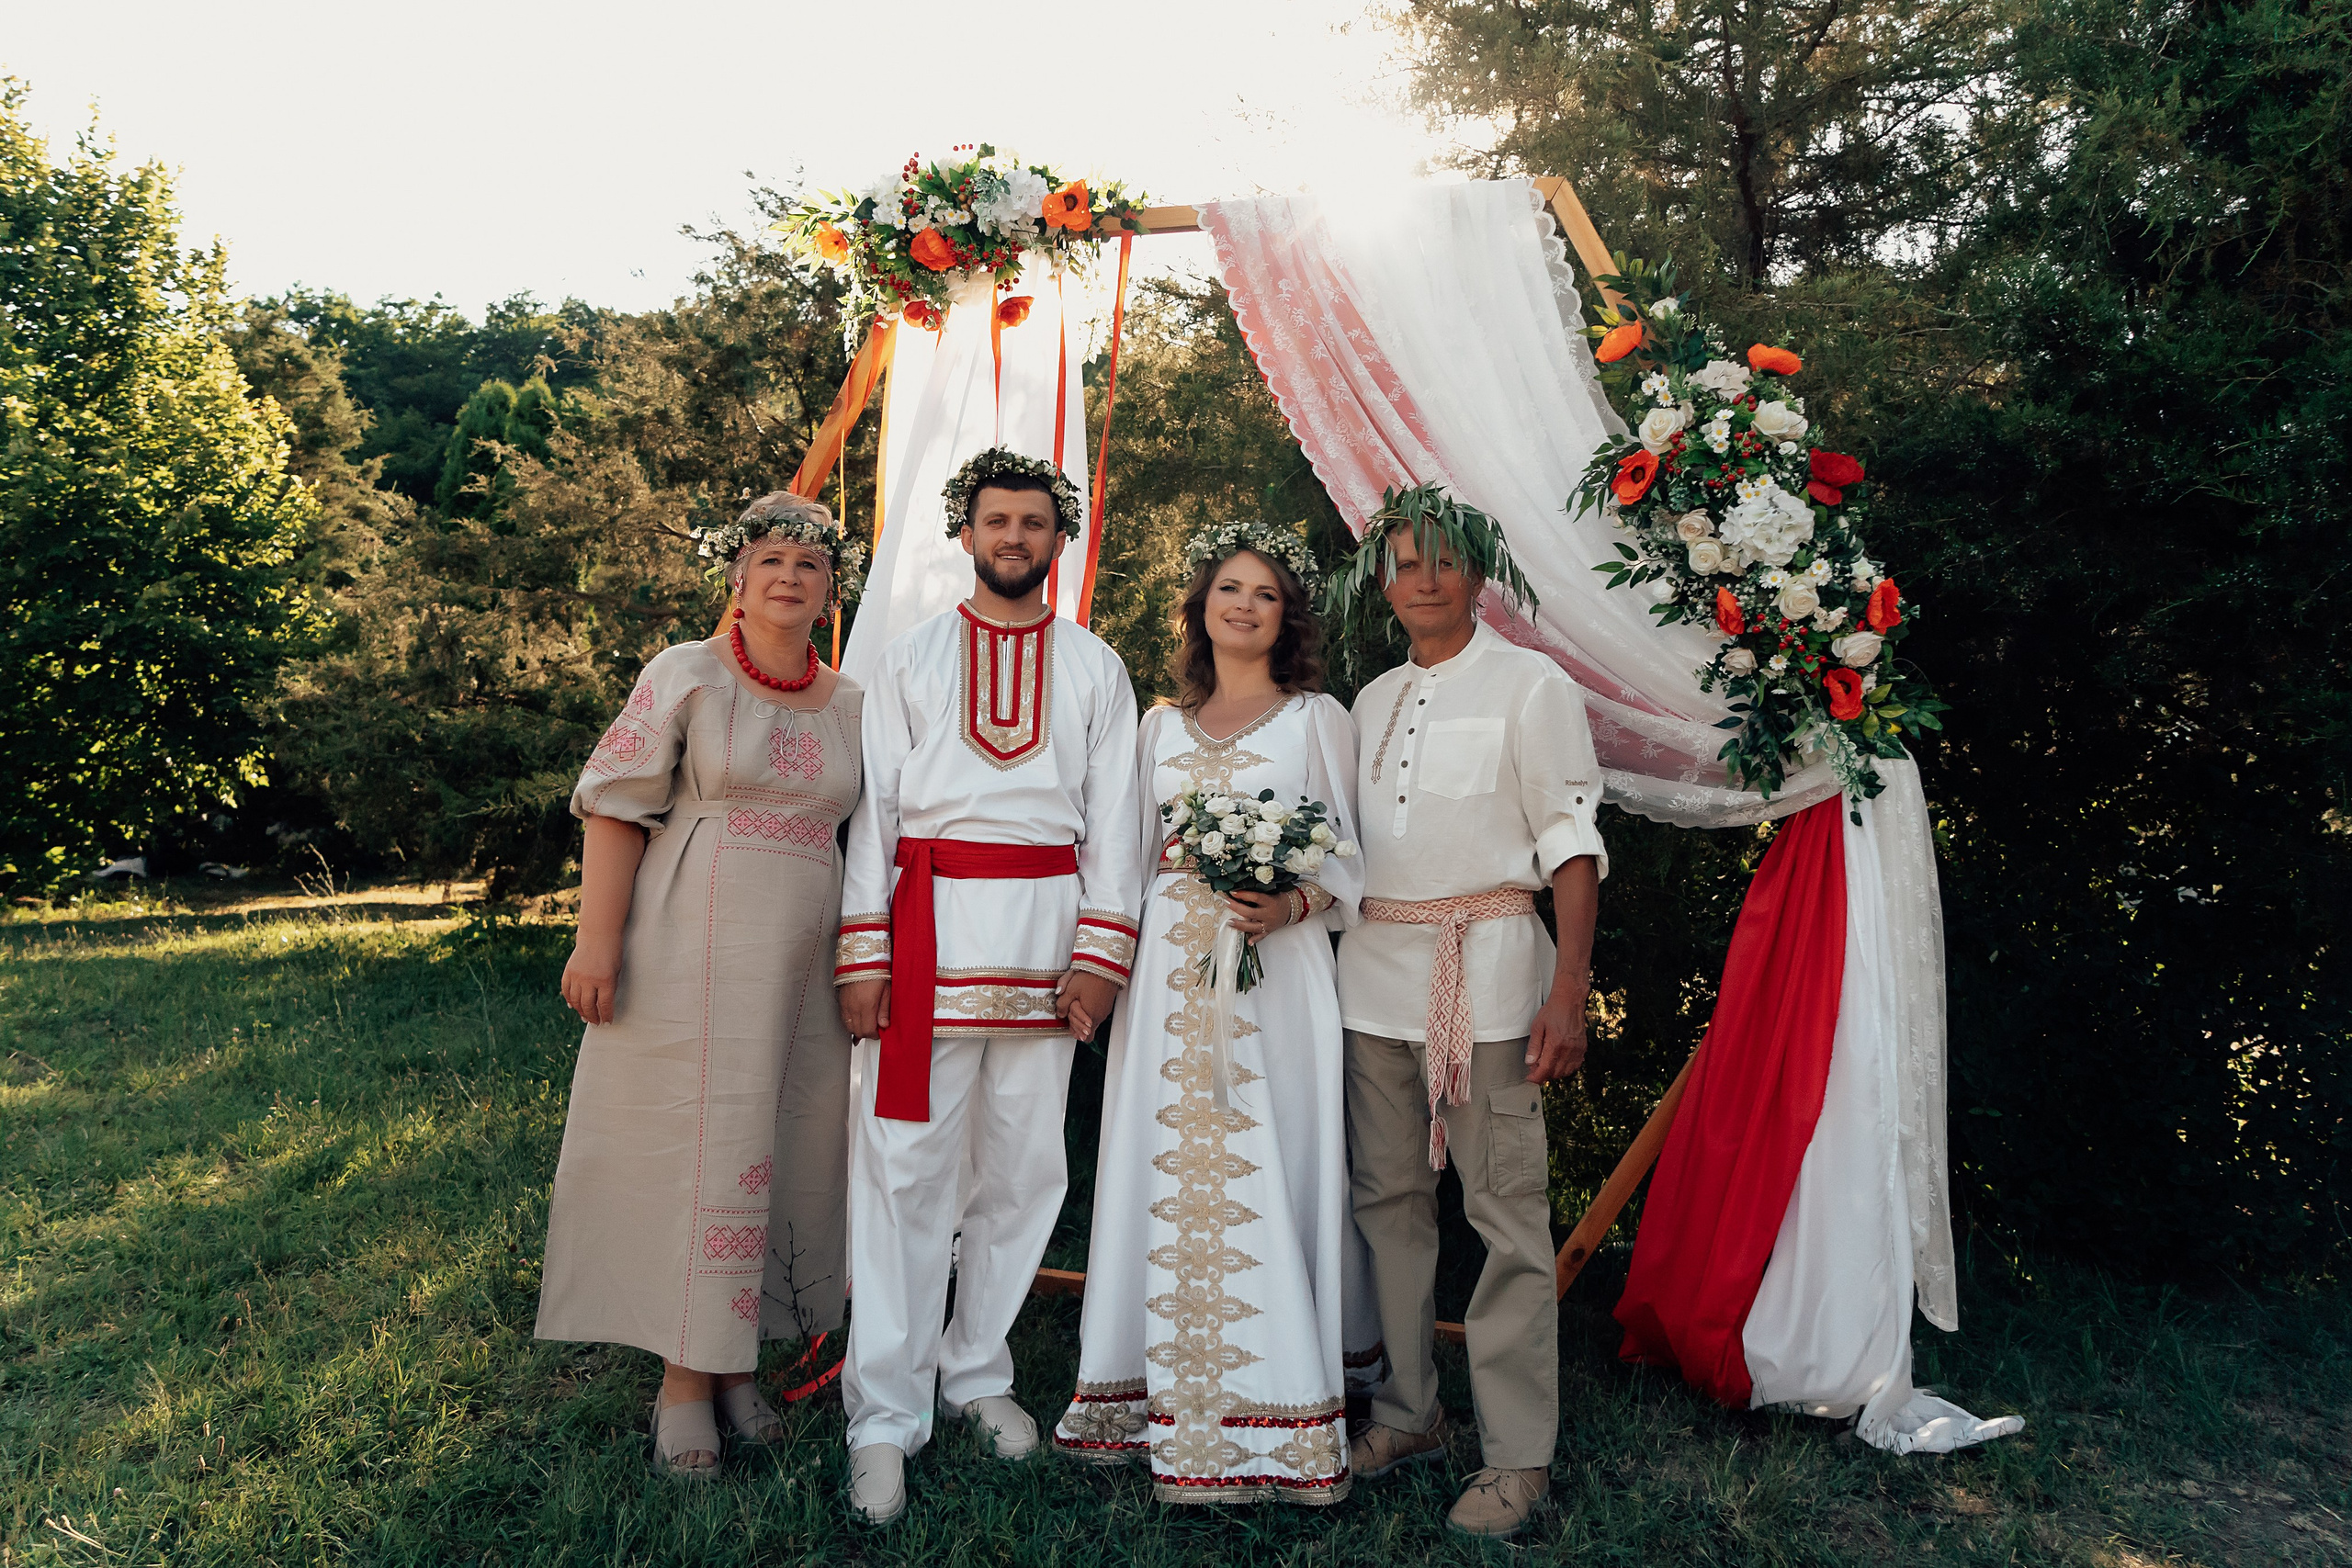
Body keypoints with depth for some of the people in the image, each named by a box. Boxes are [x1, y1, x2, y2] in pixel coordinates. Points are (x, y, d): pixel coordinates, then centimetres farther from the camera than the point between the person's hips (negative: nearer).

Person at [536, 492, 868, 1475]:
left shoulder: (851, 707, 10)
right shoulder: (686, 675, -2)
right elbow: (617, 809, -5)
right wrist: (597, 940, -13)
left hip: (804, 965, 5)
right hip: (692, 956, -4)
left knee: (786, 1149, 8)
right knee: (694, 1144, -1)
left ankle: (734, 1363, 23)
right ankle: (683, 1382, 12)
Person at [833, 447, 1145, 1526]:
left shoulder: (1094, 668, 12)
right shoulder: (911, 659, 10)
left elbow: (1113, 819, 8)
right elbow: (875, 808, 5)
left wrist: (1101, 951, -2)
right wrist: (862, 952, -4)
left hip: (1046, 935, 2)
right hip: (929, 928, -1)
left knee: (1023, 1168, 7)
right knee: (905, 1165, -4)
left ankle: (978, 1371, 24)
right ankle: (885, 1418, 4)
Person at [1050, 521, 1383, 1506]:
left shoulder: (1317, 718, 6)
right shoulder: (1162, 725, 16)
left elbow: (1351, 855, 3)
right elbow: (1135, 854, 17)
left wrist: (1295, 904, -16)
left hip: (1276, 972, -3)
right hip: (1168, 970, 4)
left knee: (1266, 1175, -5)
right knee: (1163, 1174, 5)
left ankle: (1271, 1416, 6)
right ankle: (1165, 1398, 18)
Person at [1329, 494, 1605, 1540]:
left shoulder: (1529, 686, 0)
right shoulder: (1373, 701, 17)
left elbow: (1571, 842, -6)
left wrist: (1569, 991, -14)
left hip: (1485, 965, -6)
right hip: (1375, 971, 6)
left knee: (1505, 1209, -5)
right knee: (1388, 1199, 10)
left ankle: (1517, 1453, 5)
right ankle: (1408, 1413, 23)